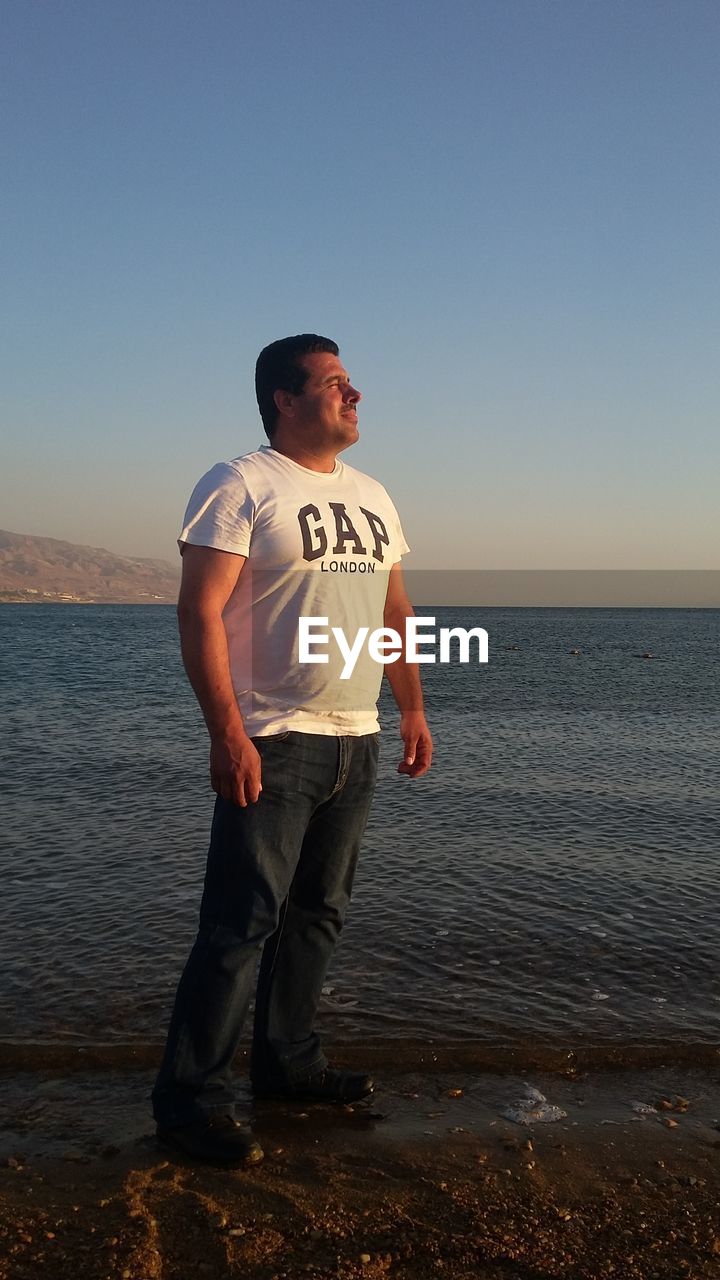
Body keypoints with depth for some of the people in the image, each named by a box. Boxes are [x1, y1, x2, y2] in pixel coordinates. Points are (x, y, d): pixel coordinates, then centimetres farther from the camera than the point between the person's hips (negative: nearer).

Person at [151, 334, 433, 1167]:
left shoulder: (372, 498, 16)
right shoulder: (240, 487, -8)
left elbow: (395, 610, 21)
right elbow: (200, 611, -15)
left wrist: (412, 710, 14)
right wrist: (227, 732, -22)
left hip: (356, 745, 8)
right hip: (273, 746, -7)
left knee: (318, 913, 14)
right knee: (241, 924, -5)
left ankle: (288, 1063, 28)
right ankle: (190, 1098, 7)